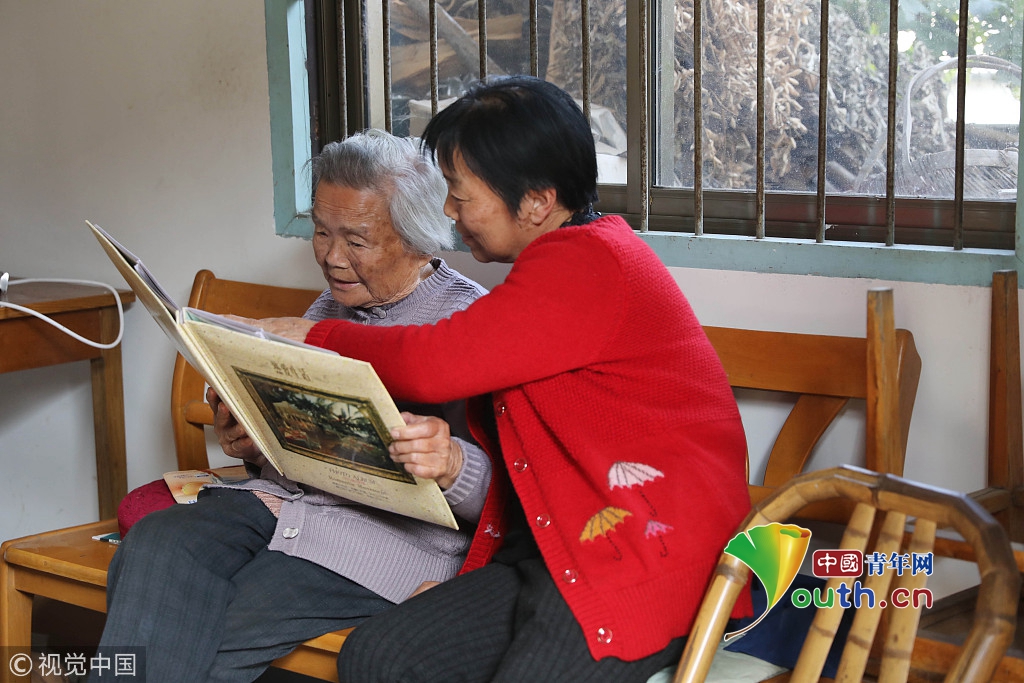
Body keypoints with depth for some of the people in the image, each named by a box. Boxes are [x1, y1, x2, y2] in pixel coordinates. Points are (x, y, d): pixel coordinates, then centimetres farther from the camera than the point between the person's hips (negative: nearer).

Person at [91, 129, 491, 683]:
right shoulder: (329, 309, 21)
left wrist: (450, 466, -32)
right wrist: (250, 445, 5)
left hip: (394, 529, -7)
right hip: (281, 497, 7)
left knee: (219, 633, -27)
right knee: (156, 541, -24)